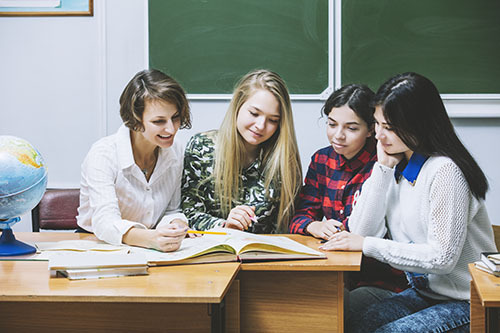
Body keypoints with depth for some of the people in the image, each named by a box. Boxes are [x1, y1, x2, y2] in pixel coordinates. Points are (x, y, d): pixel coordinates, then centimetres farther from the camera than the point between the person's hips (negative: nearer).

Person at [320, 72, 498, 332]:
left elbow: (443, 257, -24)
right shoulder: (395, 168, 5)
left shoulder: (444, 171, -20)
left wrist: (368, 245, -21)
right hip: (424, 293, 7)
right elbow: (361, 232, -4)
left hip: (466, 304, -7)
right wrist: (383, 167, -8)